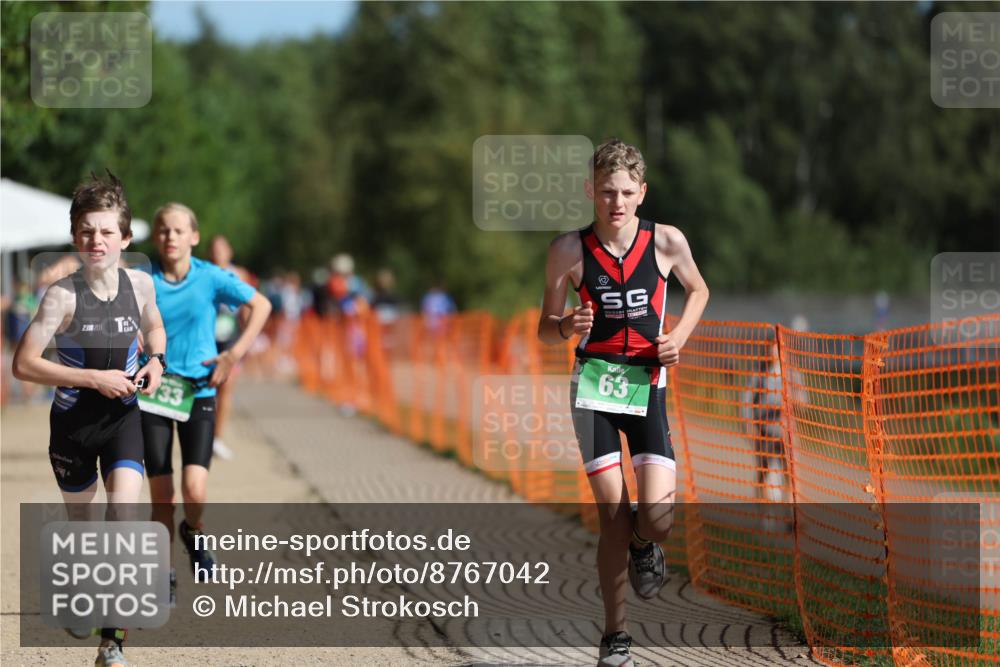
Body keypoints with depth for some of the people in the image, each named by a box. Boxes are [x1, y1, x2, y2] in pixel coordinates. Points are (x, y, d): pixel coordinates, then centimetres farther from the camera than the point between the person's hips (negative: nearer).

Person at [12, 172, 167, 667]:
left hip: (123, 417, 1)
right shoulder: (63, 295, -19)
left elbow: (154, 328, 17)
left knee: (124, 518, -16)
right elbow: (24, 364, -20)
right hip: (73, 421, -1)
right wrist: (95, 378, -23)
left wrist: (155, 360, -6)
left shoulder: (140, 284, -6)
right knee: (79, 521, 17)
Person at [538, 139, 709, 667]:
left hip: (647, 382, 1)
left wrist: (679, 338, 1)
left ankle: (642, 545, 25)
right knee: (612, 512, -7)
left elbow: (697, 290, 17)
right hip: (593, 382, -1)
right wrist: (568, 327, -18)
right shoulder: (570, 249, -4)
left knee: (657, 518, -14)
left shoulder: (666, 242, -3)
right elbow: (544, 328, 5)